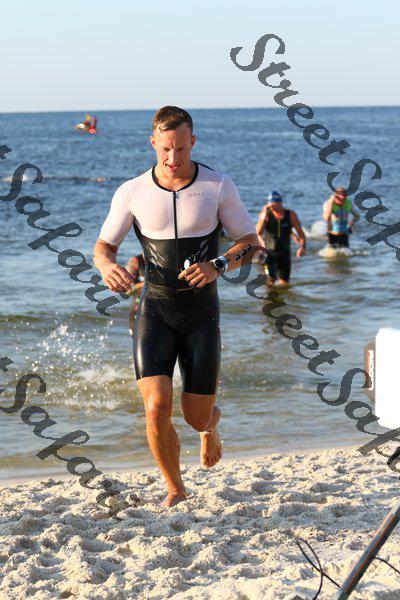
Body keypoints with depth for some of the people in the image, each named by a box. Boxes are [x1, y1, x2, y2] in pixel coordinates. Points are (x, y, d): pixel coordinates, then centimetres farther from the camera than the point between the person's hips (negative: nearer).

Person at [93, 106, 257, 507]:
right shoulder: (132, 193, -4)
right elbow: (103, 245, 4)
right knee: (157, 407, -17)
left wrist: (217, 267, -19)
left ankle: (211, 422, 44)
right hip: (155, 309, 0)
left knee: (196, 417, 2)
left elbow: (250, 241, 1)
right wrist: (108, 266, -21)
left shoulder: (218, 186, -5)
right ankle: (175, 490, 7)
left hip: (202, 311, 0)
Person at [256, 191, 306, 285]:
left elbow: (301, 234, 0)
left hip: (284, 253, 2)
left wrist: (302, 247, -19)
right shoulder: (265, 215, -7)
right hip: (269, 252, -2)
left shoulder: (291, 215, -4)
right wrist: (264, 215, -30)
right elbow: (258, 232, -21)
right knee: (270, 279, -19)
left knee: (284, 283, 3)